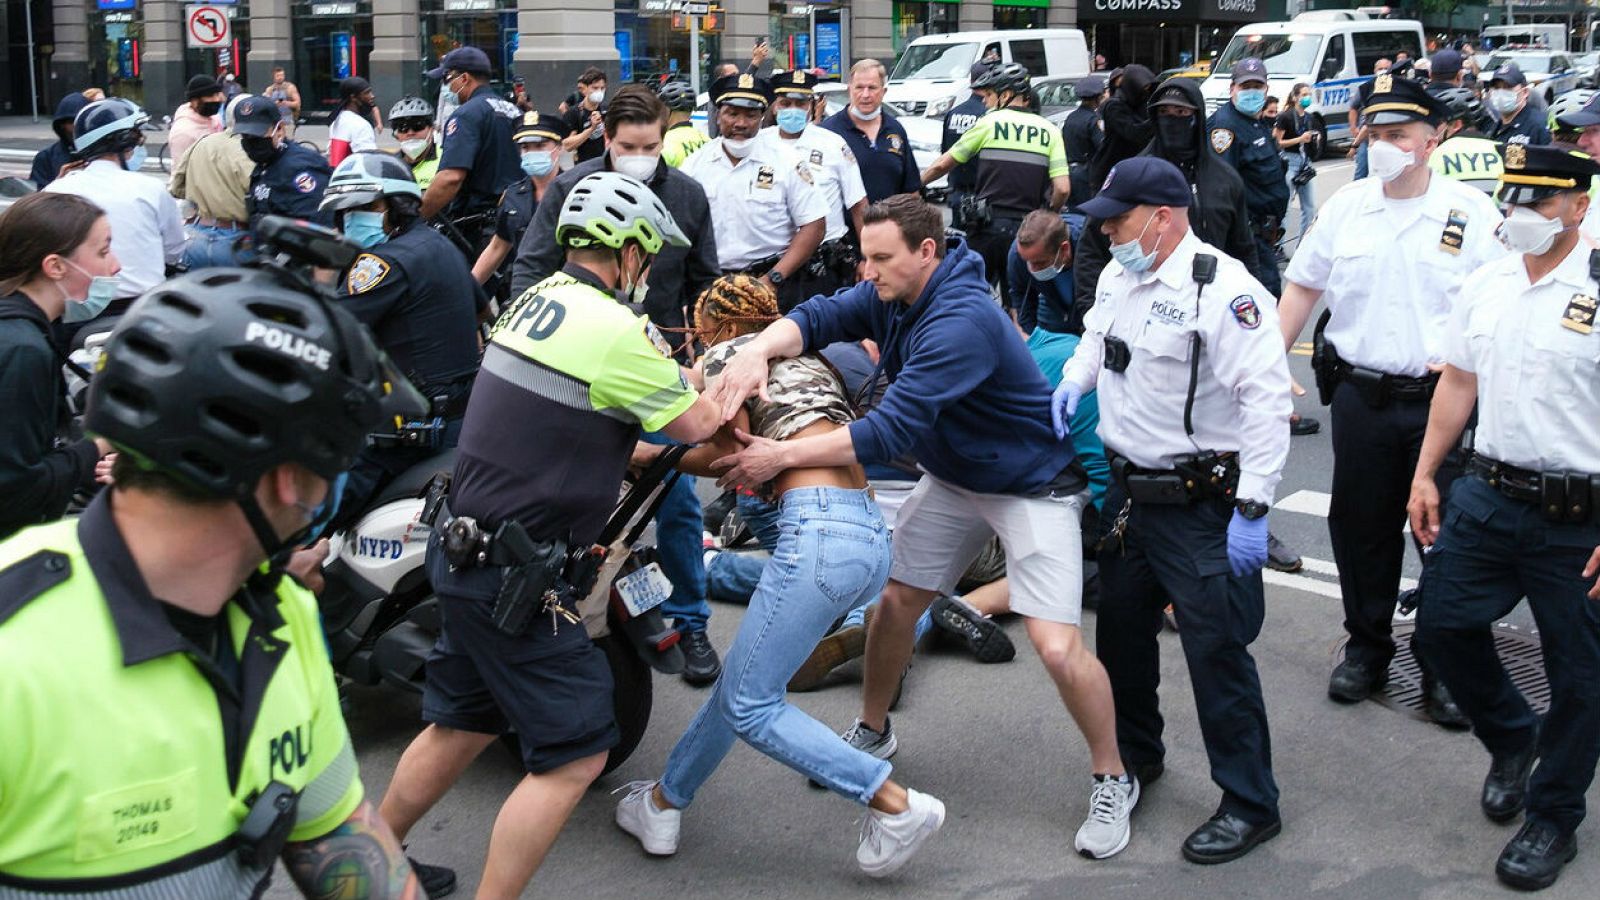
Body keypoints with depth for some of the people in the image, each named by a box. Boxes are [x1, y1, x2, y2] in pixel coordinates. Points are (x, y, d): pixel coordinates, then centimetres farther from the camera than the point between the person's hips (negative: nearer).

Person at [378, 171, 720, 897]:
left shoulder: (535, 298, 8)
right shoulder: (616, 330, -19)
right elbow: (696, 424, -7)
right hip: (513, 578, -9)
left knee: (463, 724, 24)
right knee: (575, 755, 0)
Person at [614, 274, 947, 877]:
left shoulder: (728, 353, 9)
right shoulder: (811, 358, 31)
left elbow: (734, 452, -2)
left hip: (818, 530, -9)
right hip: (873, 538, 9)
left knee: (749, 705, -2)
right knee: (744, 681, 19)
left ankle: (893, 804, -6)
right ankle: (665, 803, 28)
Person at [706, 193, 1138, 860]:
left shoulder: (963, 323, -33)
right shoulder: (893, 293, -7)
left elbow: (892, 431, -38)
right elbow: (818, 317, -14)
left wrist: (781, 456, -37)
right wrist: (758, 350, -37)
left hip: (1032, 484, -8)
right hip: (952, 477, 8)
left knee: (1056, 648, -15)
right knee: (895, 601, 8)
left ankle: (1113, 781, 7)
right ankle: (872, 732, 32)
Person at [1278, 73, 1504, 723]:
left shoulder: (1470, 212, -3)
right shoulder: (1345, 207, 7)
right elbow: (1303, 287, 15)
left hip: (1441, 399, -3)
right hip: (1361, 394, 3)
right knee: (1361, 528, 11)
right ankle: (1367, 649, 27)